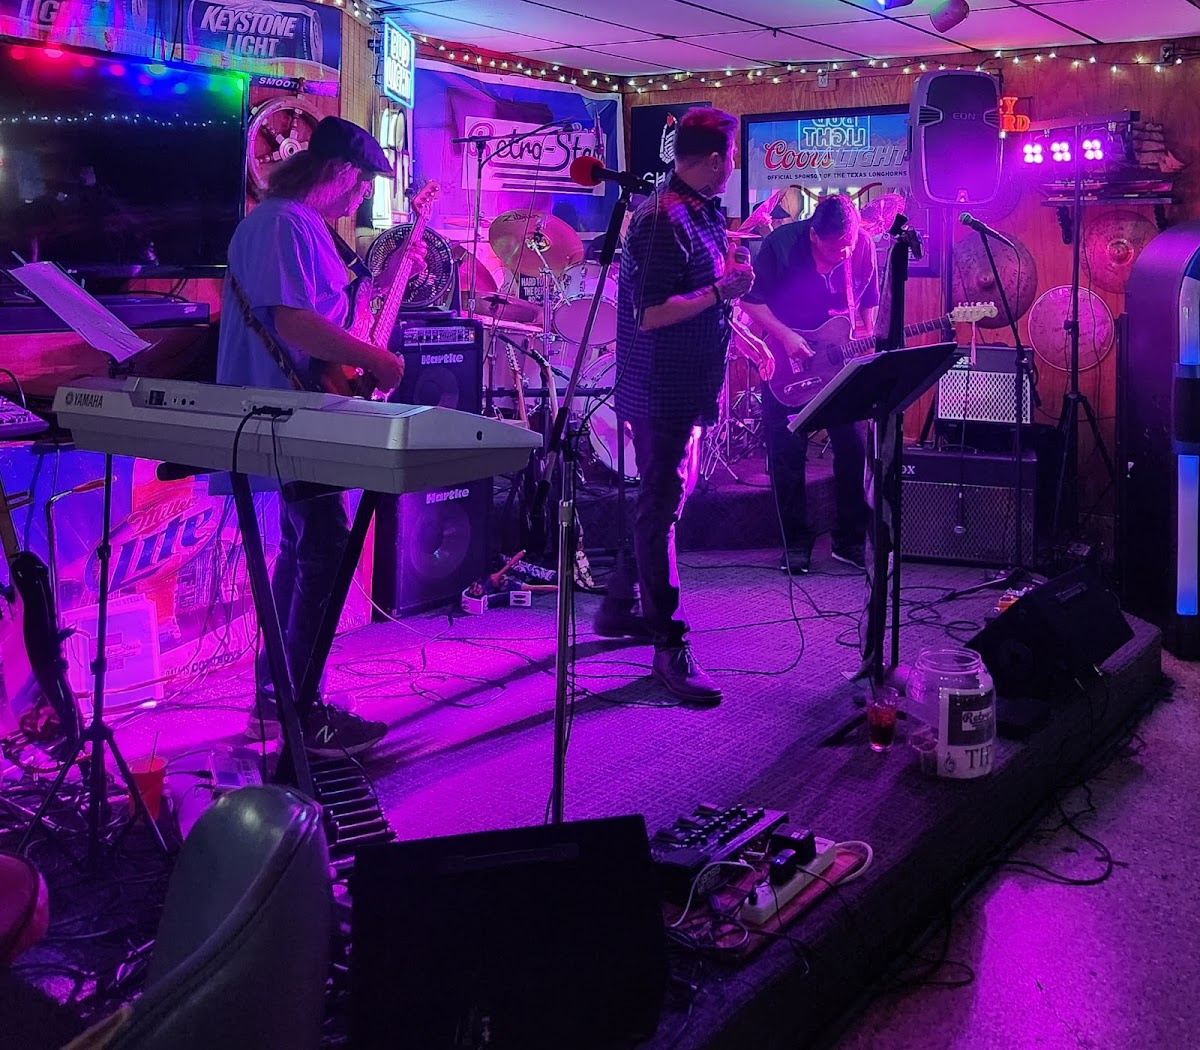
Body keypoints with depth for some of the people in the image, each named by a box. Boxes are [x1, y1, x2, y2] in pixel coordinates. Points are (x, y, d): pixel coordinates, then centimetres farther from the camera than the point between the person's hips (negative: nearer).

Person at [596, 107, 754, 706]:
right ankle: (670, 648, 0)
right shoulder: (667, 221, -20)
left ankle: (620, 606, 33)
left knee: (662, 496, 19)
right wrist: (722, 290, -23)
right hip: (663, 390, -11)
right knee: (661, 506, -6)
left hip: (682, 387, 11)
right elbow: (650, 314, -26)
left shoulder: (698, 212, 11)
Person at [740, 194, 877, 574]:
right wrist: (785, 336, -19)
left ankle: (850, 541, 15)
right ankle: (796, 544, 12)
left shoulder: (863, 244, -7)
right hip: (786, 360, -2)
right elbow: (750, 298, -11)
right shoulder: (781, 243, -17)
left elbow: (869, 300, 8)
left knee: (853, 448, 1)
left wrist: (866, 337, -6)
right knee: (787, 453, 0)